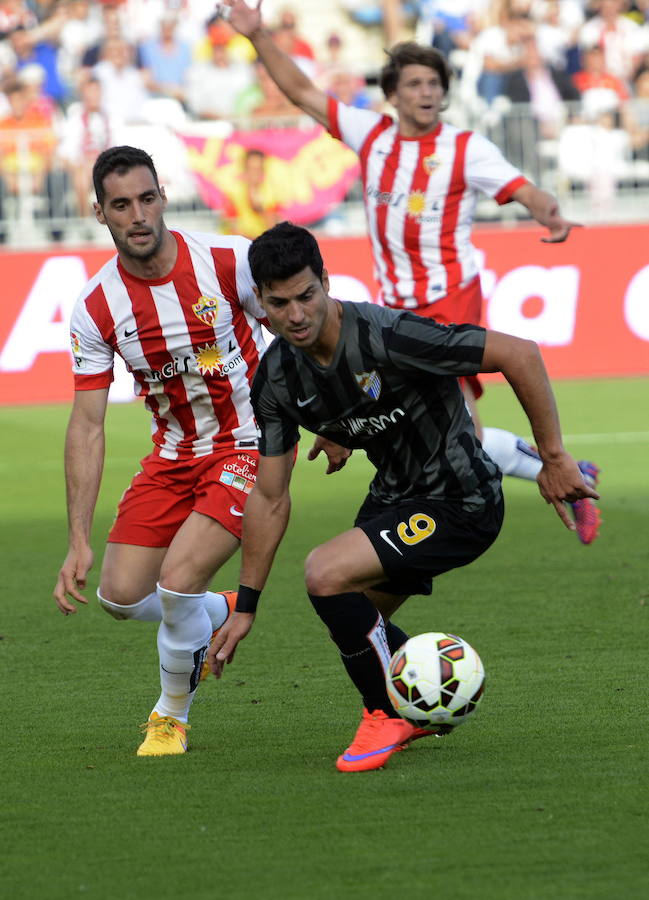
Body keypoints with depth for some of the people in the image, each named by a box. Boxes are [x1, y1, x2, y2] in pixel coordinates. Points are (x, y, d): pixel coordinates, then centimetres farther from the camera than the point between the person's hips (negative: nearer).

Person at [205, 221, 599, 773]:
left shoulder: (387, 336, -29)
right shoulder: (277, 379, -7)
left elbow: (519, 355, -26)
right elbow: (270, 498, 3)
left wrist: (554, 458, -23)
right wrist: (245, 607, 4)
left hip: (460, 502, -8)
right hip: (394, 497, 8)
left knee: (327, 573, -24)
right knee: (353, 627, 20)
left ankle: (387, 715, -2)